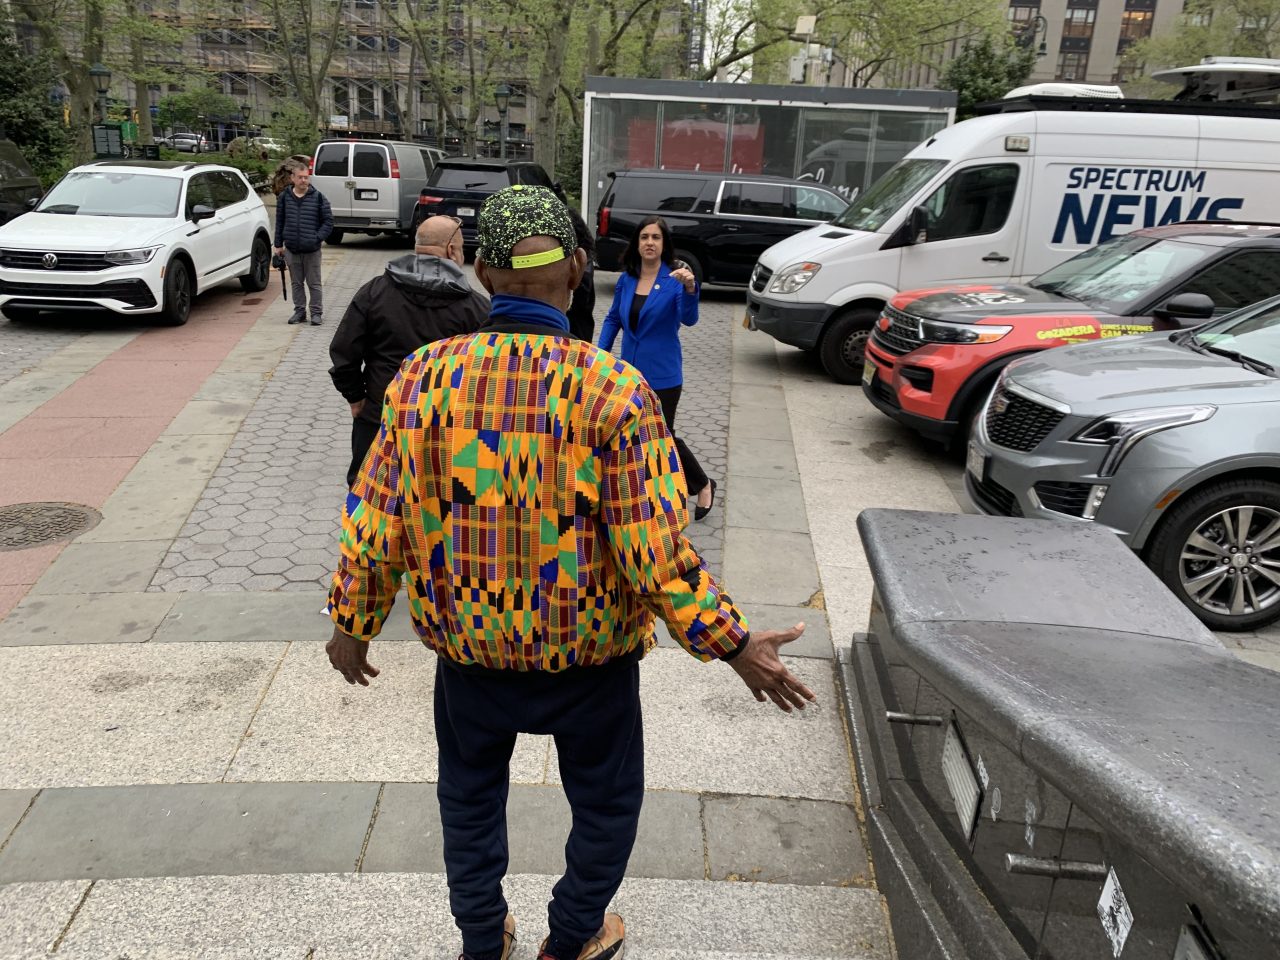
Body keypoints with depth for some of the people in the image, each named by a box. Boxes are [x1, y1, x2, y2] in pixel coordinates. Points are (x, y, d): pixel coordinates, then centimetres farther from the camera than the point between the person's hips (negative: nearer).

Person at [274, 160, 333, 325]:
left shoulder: (318, 197, -4)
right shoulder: (284, 197, 4)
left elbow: (328, 221, -1)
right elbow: (279, 222, 10)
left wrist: (317, 238, -12)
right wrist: (279, 244, 8)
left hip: (312, 250, -3)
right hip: (291, 249, 3)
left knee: (314, 284, 2)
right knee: (296, 283, 11)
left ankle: (317, 313, 11)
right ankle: (299, 311, 21)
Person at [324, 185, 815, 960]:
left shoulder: (423, 375, -12)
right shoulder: (612, 388, -21)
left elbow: (376, 521, -7)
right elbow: (655, 550, -22)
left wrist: (353, 622, 9)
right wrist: (734, 645, -11)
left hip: (469, 644, 3)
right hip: (587, 651, -2)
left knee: (471, 797, 27)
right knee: (606, 802, 24)